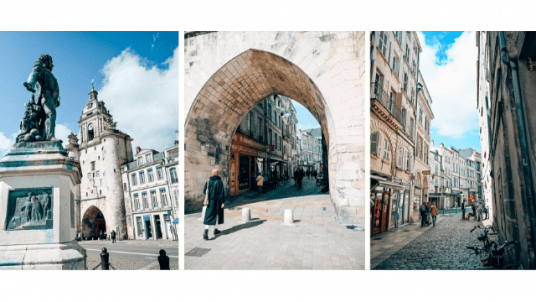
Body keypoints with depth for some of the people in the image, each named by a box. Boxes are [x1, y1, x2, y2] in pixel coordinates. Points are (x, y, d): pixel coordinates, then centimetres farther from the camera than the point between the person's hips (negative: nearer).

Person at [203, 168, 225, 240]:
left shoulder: (208, 181, 0)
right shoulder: (219, 182, -13)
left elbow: (204, 191, 5)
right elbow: (222, 193, -15)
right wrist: (223, 202, -9)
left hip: (209, 202, 3)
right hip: (217, 202, -3)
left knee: (208, 216, 4)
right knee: (217, 215, 15)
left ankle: (206, 232, -12)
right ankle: (215, 230, 27)